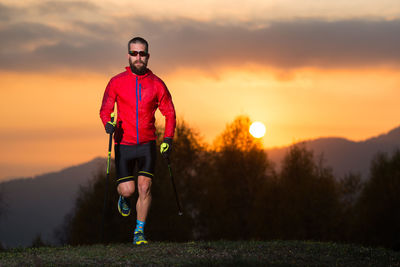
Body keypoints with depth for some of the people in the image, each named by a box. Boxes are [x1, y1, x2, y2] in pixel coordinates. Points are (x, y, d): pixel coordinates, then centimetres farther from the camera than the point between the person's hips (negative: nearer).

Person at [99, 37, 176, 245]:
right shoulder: (116, 82, 1)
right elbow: (105, 109, 2)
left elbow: (169, 113, 9)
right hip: (124, 144, 0)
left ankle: (139, 231, -2)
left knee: (145, 186, -12)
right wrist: (108, 123, -21)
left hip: (147, 144, 0)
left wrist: (168, 139, -3)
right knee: (127, 189, -5)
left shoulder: (156, 84, 2)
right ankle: (124, 197, 33)